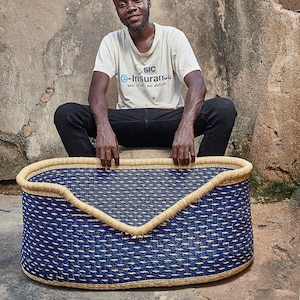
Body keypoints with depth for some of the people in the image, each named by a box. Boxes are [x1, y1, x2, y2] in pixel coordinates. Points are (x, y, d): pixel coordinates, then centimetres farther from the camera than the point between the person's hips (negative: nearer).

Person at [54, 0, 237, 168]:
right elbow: (97, 88, -11)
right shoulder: (112, 42, 3)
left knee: (224, 108, -27)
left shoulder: (173, 37, -2)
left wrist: (186, 126, -37)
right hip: (127, 122, 1)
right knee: (66, 114, -21)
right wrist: (103, 127, -34)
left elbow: (197, 85, -16)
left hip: (169, 120, -1)